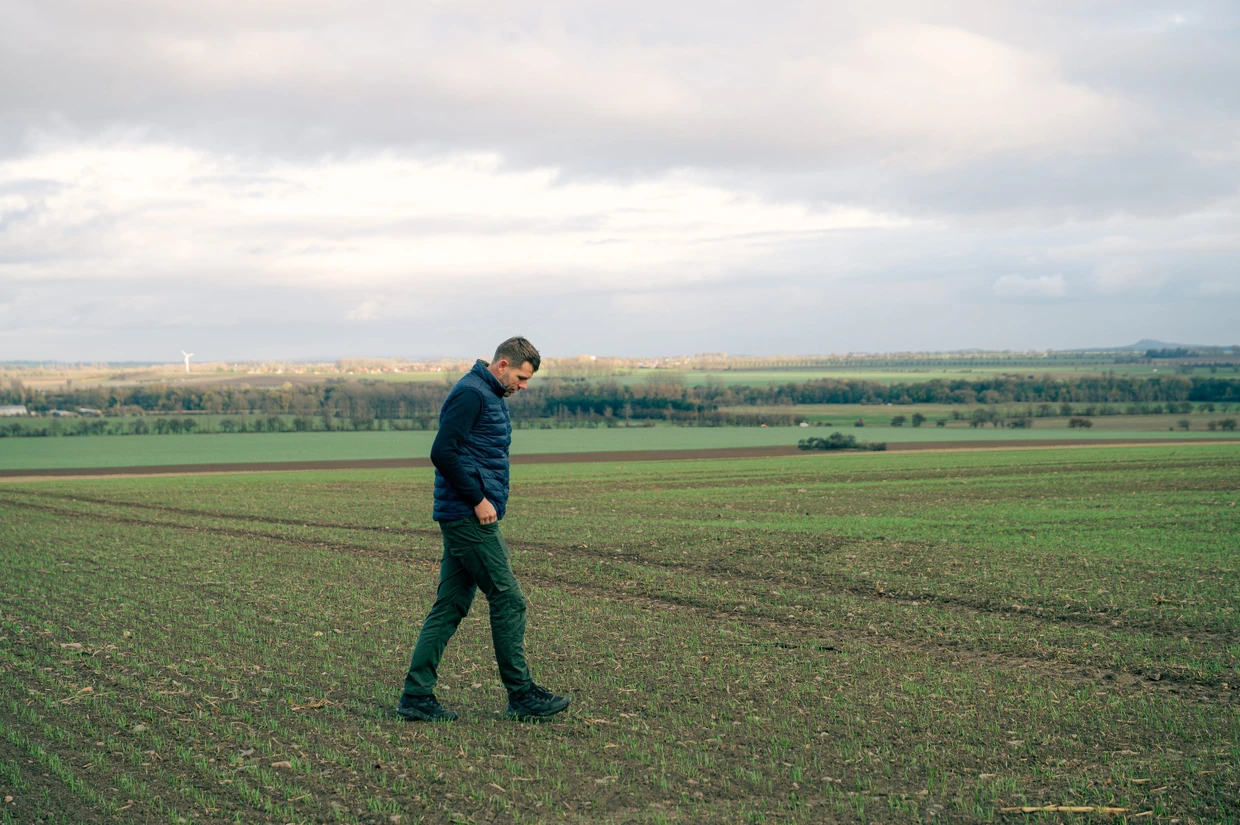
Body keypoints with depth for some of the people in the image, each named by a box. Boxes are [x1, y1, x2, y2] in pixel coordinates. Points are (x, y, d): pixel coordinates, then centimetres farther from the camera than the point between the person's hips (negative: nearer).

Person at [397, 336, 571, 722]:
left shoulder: (492, 396, 19)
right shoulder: (471, 393, -13)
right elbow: (443, 452, -21)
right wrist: (478, 498, -18)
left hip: (463, 519, 10)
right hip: (470, 517, -10)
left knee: (450, 606, 9)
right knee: (508, 601, -4)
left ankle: (416, 694, 10)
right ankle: (522, 696, 4)